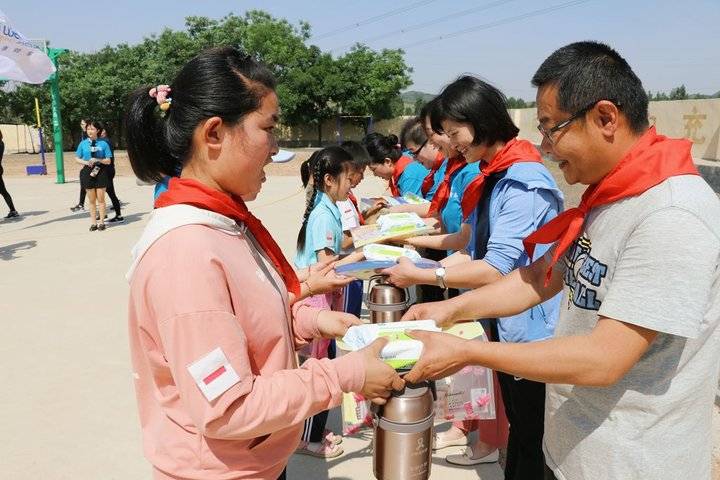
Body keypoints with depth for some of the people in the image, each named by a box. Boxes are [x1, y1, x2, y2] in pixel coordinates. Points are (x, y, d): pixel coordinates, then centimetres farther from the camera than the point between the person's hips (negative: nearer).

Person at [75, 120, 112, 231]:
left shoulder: (103, 144, -1)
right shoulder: (83, 144, 4)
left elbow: (108, 161, 0)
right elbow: (77, 158, 11)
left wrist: (98, 160, -16)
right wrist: (85, 162, -8)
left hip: (101, 172, -2)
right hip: (88, 171, 2)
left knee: (100, 198, 2)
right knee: (92, 199, 8)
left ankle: (101, 221, 11)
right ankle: (93, 222, 15)